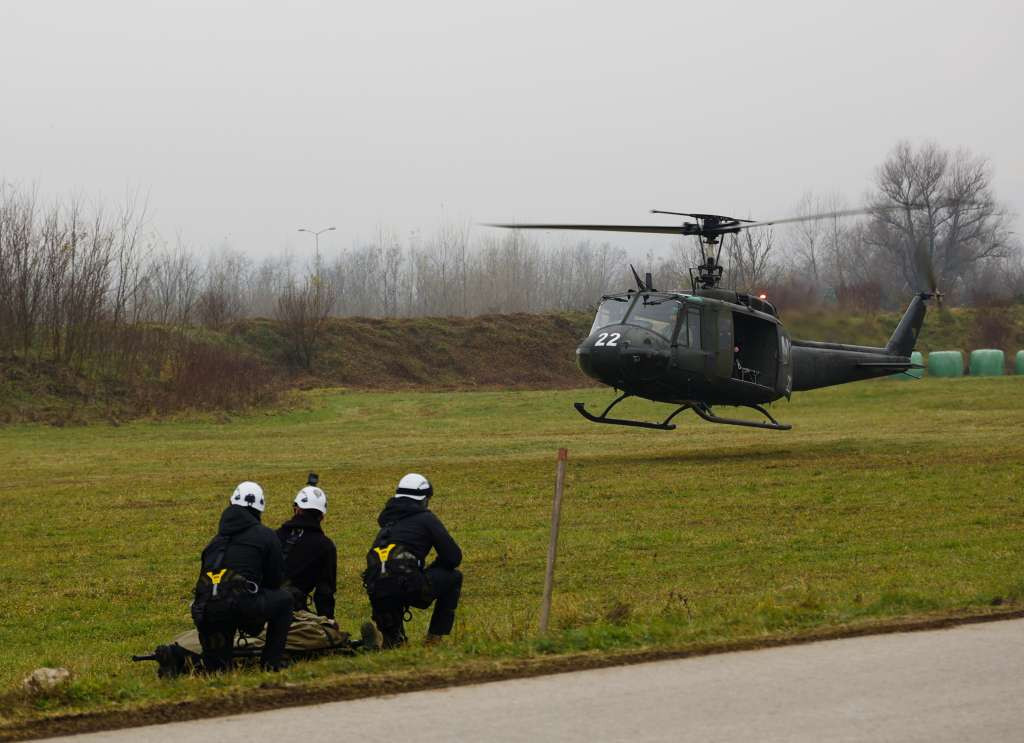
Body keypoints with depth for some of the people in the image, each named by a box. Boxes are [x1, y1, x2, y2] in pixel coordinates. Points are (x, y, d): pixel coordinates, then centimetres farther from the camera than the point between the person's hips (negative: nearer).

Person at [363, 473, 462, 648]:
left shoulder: (387, 521, 28)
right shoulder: (425, 518, 9)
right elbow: (454, 556, 7)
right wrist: (432, 570, 26)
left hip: (376, 592, 6)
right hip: (406, 584, -6)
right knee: (453, 578, 18)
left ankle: (391, 635, 11)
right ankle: (435, 637, 15)